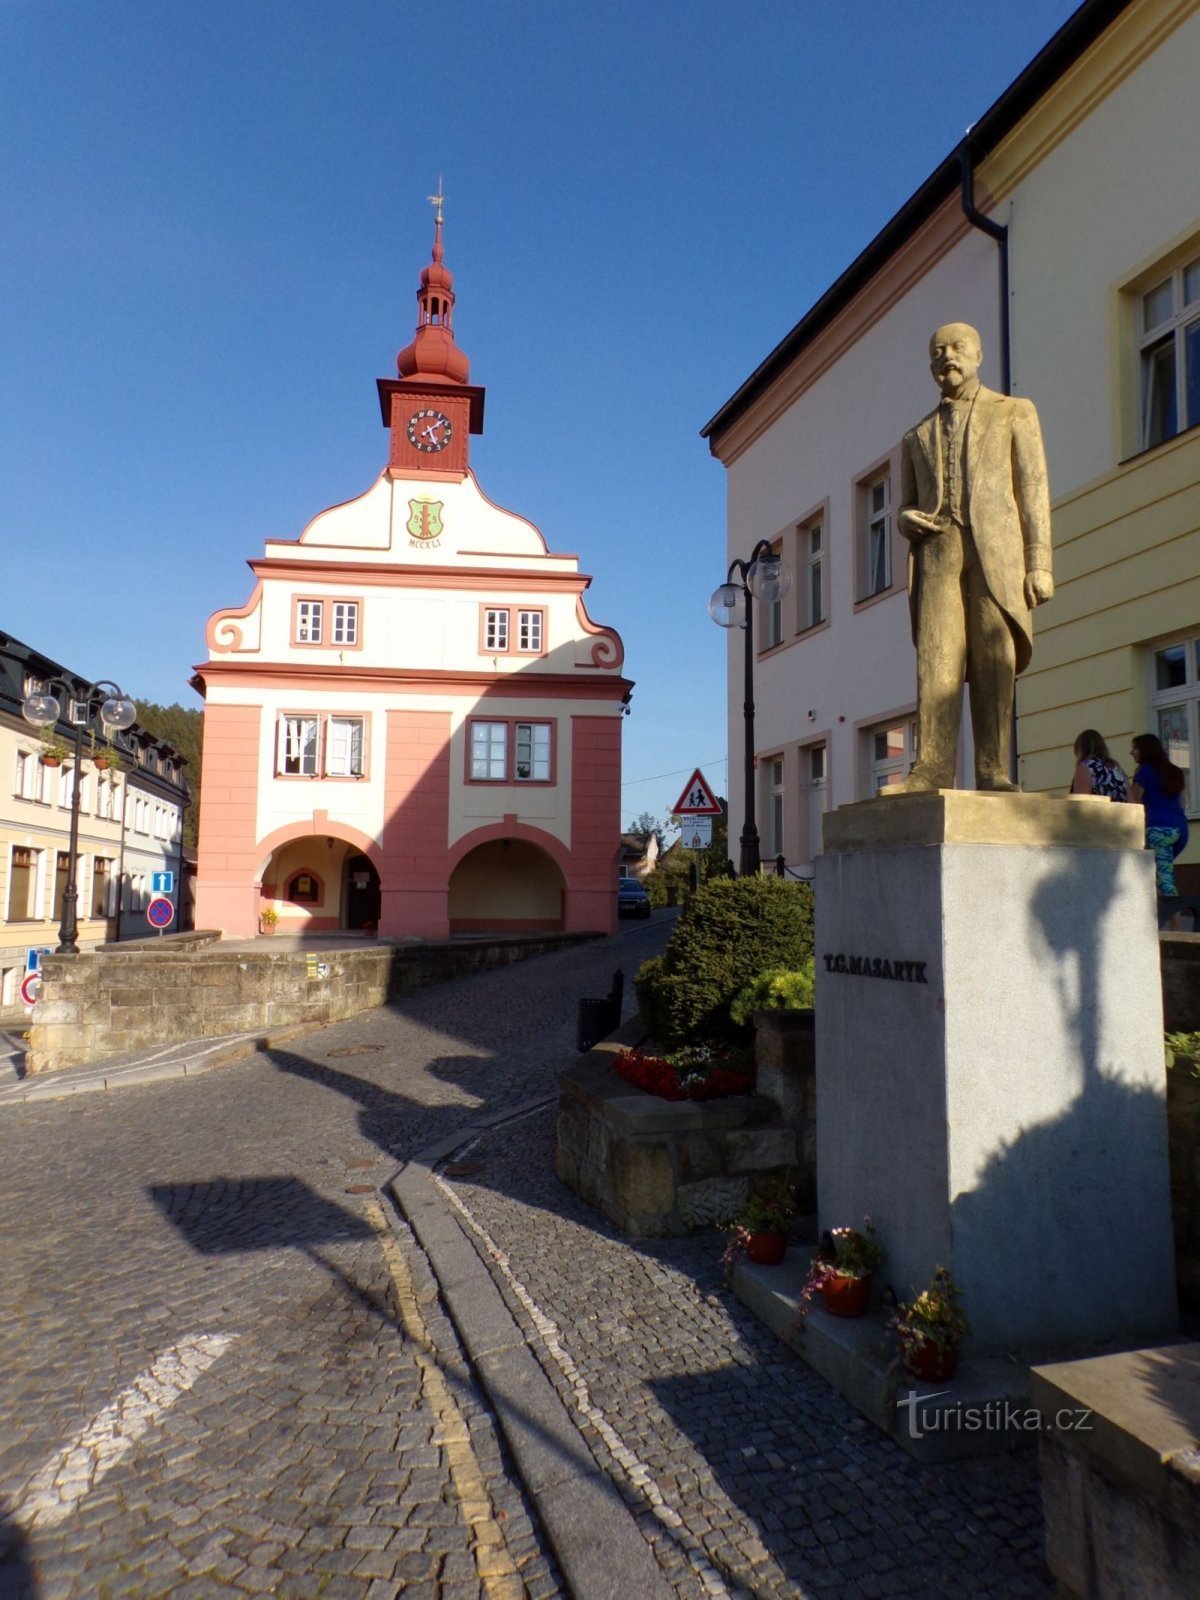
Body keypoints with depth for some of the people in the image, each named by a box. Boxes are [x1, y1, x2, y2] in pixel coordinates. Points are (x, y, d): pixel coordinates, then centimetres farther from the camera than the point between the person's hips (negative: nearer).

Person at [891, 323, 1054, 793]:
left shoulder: (1014, 413, 19)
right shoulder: (917, 437, 27)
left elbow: (1033, 490, 8)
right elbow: (907, 506, 25)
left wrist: (1039, 562, -4)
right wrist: (907, 519, -2)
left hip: (994, 547, -2)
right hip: (936, 549, 2)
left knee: (995, 661, -10)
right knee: (936, 660, -12)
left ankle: (993, 772, -13)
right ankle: (933, 769, -18)